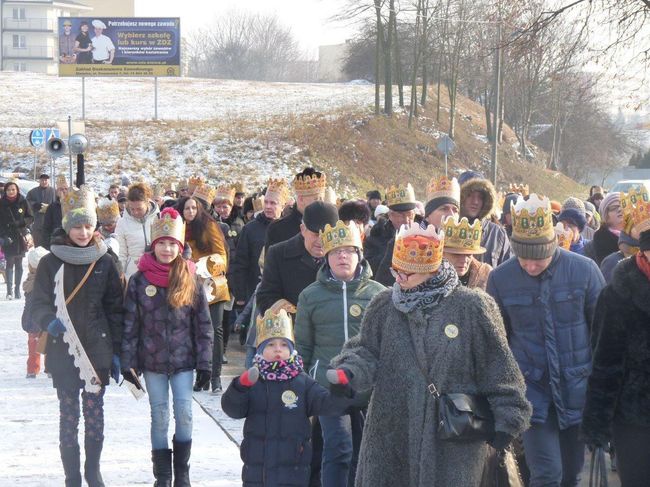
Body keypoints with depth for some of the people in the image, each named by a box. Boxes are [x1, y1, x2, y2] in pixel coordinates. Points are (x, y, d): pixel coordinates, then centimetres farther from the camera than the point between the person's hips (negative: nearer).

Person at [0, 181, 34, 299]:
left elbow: (30, 218, 3)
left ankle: (17, 289, 14)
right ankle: (10, 291, -7)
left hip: (21, 237, 1)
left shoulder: (23, 202, 0)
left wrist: (20, 222, -15)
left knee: (19, 264, 8)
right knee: (10, 264, -5)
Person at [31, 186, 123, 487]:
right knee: (68, 415, 1)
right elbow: (38, 303, -1)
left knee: (95, 413, 5)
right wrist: (49, 321, -23)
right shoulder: (51, 262, -1)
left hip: (97, 350, 1)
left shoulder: (104, 262, 3)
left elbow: (115, 308, 5)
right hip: (63, 352, -1)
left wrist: (116, 351, 3)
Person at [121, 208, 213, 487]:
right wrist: (128, 363, -4)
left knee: (184, 414, -3)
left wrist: (204, 364, -2)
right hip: (152, 361, 0)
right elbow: (130, 325, 0)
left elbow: (203, 325, 1)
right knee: (159, 417, 5)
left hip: (183, 360, 0)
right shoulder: (139, 281, -1)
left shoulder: (190, 280, 0)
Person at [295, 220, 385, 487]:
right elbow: (303, 345, 11)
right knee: (338, 449, -11)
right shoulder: (311, 295, 6)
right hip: (328, 384, -1)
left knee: (362, 452, 8)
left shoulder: (378, 293, 5)